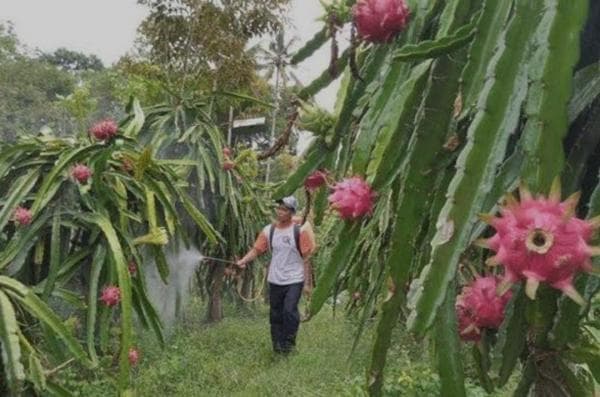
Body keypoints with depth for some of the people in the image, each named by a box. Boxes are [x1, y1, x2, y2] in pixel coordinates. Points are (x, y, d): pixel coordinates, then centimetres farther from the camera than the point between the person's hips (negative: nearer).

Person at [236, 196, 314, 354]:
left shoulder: (299, 231, -7)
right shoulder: (269, 230, 1)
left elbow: (306, 258, -5)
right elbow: (256, 249, -3)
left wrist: (307, 282, -7)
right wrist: (243, 261, -21)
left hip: (294, 280, -3)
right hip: (275, 280, 4)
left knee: (289, 311, -14)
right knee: (275, 315, 11)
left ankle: (289, 343, 7)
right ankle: (277, 346, 27)